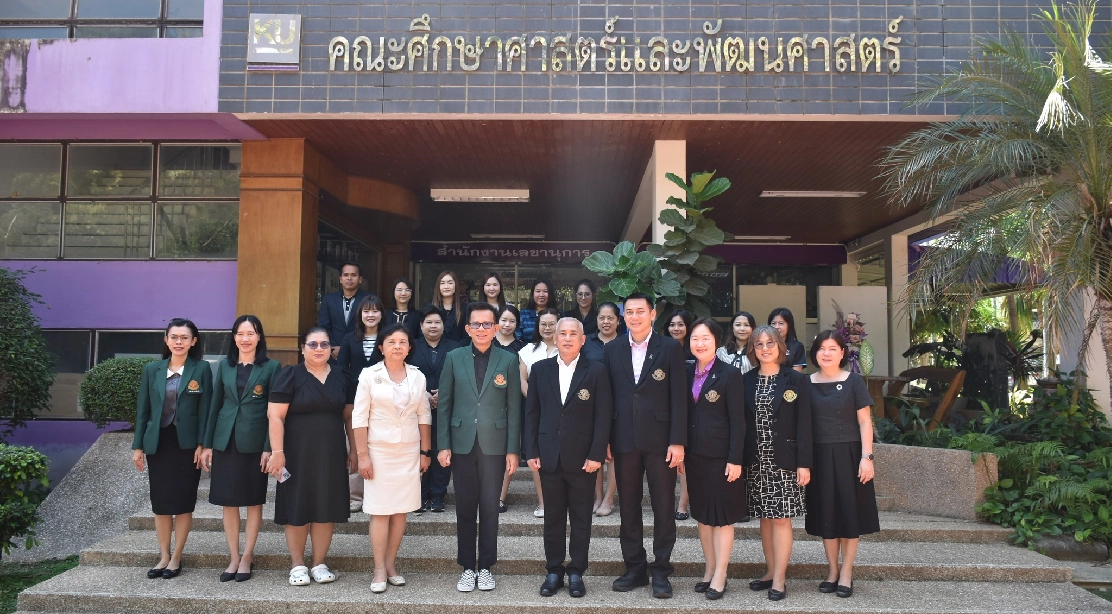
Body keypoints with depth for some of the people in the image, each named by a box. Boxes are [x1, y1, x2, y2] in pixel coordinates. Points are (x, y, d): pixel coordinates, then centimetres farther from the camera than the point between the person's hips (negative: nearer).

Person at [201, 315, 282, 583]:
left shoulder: (271, 367, -3)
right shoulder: (224, 366, 8)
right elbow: (214, 406, 9)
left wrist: (269, 448, -11)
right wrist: (207, 445, 5)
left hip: (255, 442, -3)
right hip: (225, 442, 3)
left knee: (254, 501, 6)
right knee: (228, 501, 7)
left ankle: (247, 556, 17)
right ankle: (233, 558, 17)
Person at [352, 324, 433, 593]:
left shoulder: (417, 376, 4)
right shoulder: (369, 375, -4)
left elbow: (424, 416, 8)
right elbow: (359, 417, -4)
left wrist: (426, 452, 7)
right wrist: (362, 455, -8)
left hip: (410, 452, 3)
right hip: (379, 451, -2)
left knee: (401, 511, 5)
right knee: (380, 512, 0)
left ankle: (391, 565, 18)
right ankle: (380, 571, 9)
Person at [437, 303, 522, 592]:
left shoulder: (508, 360, 1)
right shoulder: (454, 358, 4)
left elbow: (514, 407, 1)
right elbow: (444, 404, 4)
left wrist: (513, 450, -3)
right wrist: (443, 445, -2)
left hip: (494, 445, -1)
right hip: (462, 444, 1)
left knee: (490, 508, 6)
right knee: (465, 508, 8)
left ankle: (486, 567, 19)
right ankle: (467, 567, 20)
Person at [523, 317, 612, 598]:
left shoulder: (596, 371, -1)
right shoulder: (540, 369, 6)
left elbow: (603, 416, -4)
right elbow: (531, 413, 6)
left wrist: (596, 455, -11)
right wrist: (531, 452, 0)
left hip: (582, 457, -2)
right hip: (549, 457, 2)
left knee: (581, 517, 7)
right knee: (553, 517, 10)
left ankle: (576, 572, 18)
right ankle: (554, 571, 21)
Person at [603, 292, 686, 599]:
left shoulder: (670, 348, -1)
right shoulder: (612, 350, 8)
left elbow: (678, 397, -5)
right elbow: (608, 396, 7)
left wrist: (678, 441, -11)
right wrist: (604, 439, 2)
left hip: (660, 439, -3)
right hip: (624, 440, 3)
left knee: (664, 507, 4)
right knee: (628, 507, 10)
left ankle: (661, 571, 16)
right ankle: (634, 567, 23)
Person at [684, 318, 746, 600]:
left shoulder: (730, 374, -8)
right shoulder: (687, 372, 6)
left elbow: (738, 420, -10)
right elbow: (684, 413, 8)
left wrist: (735, 459, -15)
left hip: (721, 455, -5)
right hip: (694, 454, 5)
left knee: (722, 515, 3)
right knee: (702, 513, 12)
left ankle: (720, 576, 12)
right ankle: (709, 569, 25)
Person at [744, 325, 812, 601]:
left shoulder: (796, 379, -2)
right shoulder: (747, 381, 6)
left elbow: (803, 424, -5)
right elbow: (741, 422, 5)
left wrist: (804, 463, -10)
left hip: (784, 460, -3)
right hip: (755, 461, 3)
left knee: (781, 518, -1)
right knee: (765, 517, 10)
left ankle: (779, 579, 5)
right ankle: (770, 571, 20)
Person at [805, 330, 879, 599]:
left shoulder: (854, 382, -2)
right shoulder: (806, 383, 4)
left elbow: (864, 422, -3)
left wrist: (866, 457, -12)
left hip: (848, 455, -2)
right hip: (819, 456, 2)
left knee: (849, 512, 4)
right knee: (825, 513, 8)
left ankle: (846, 573, 14)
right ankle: (832, 569, 20)